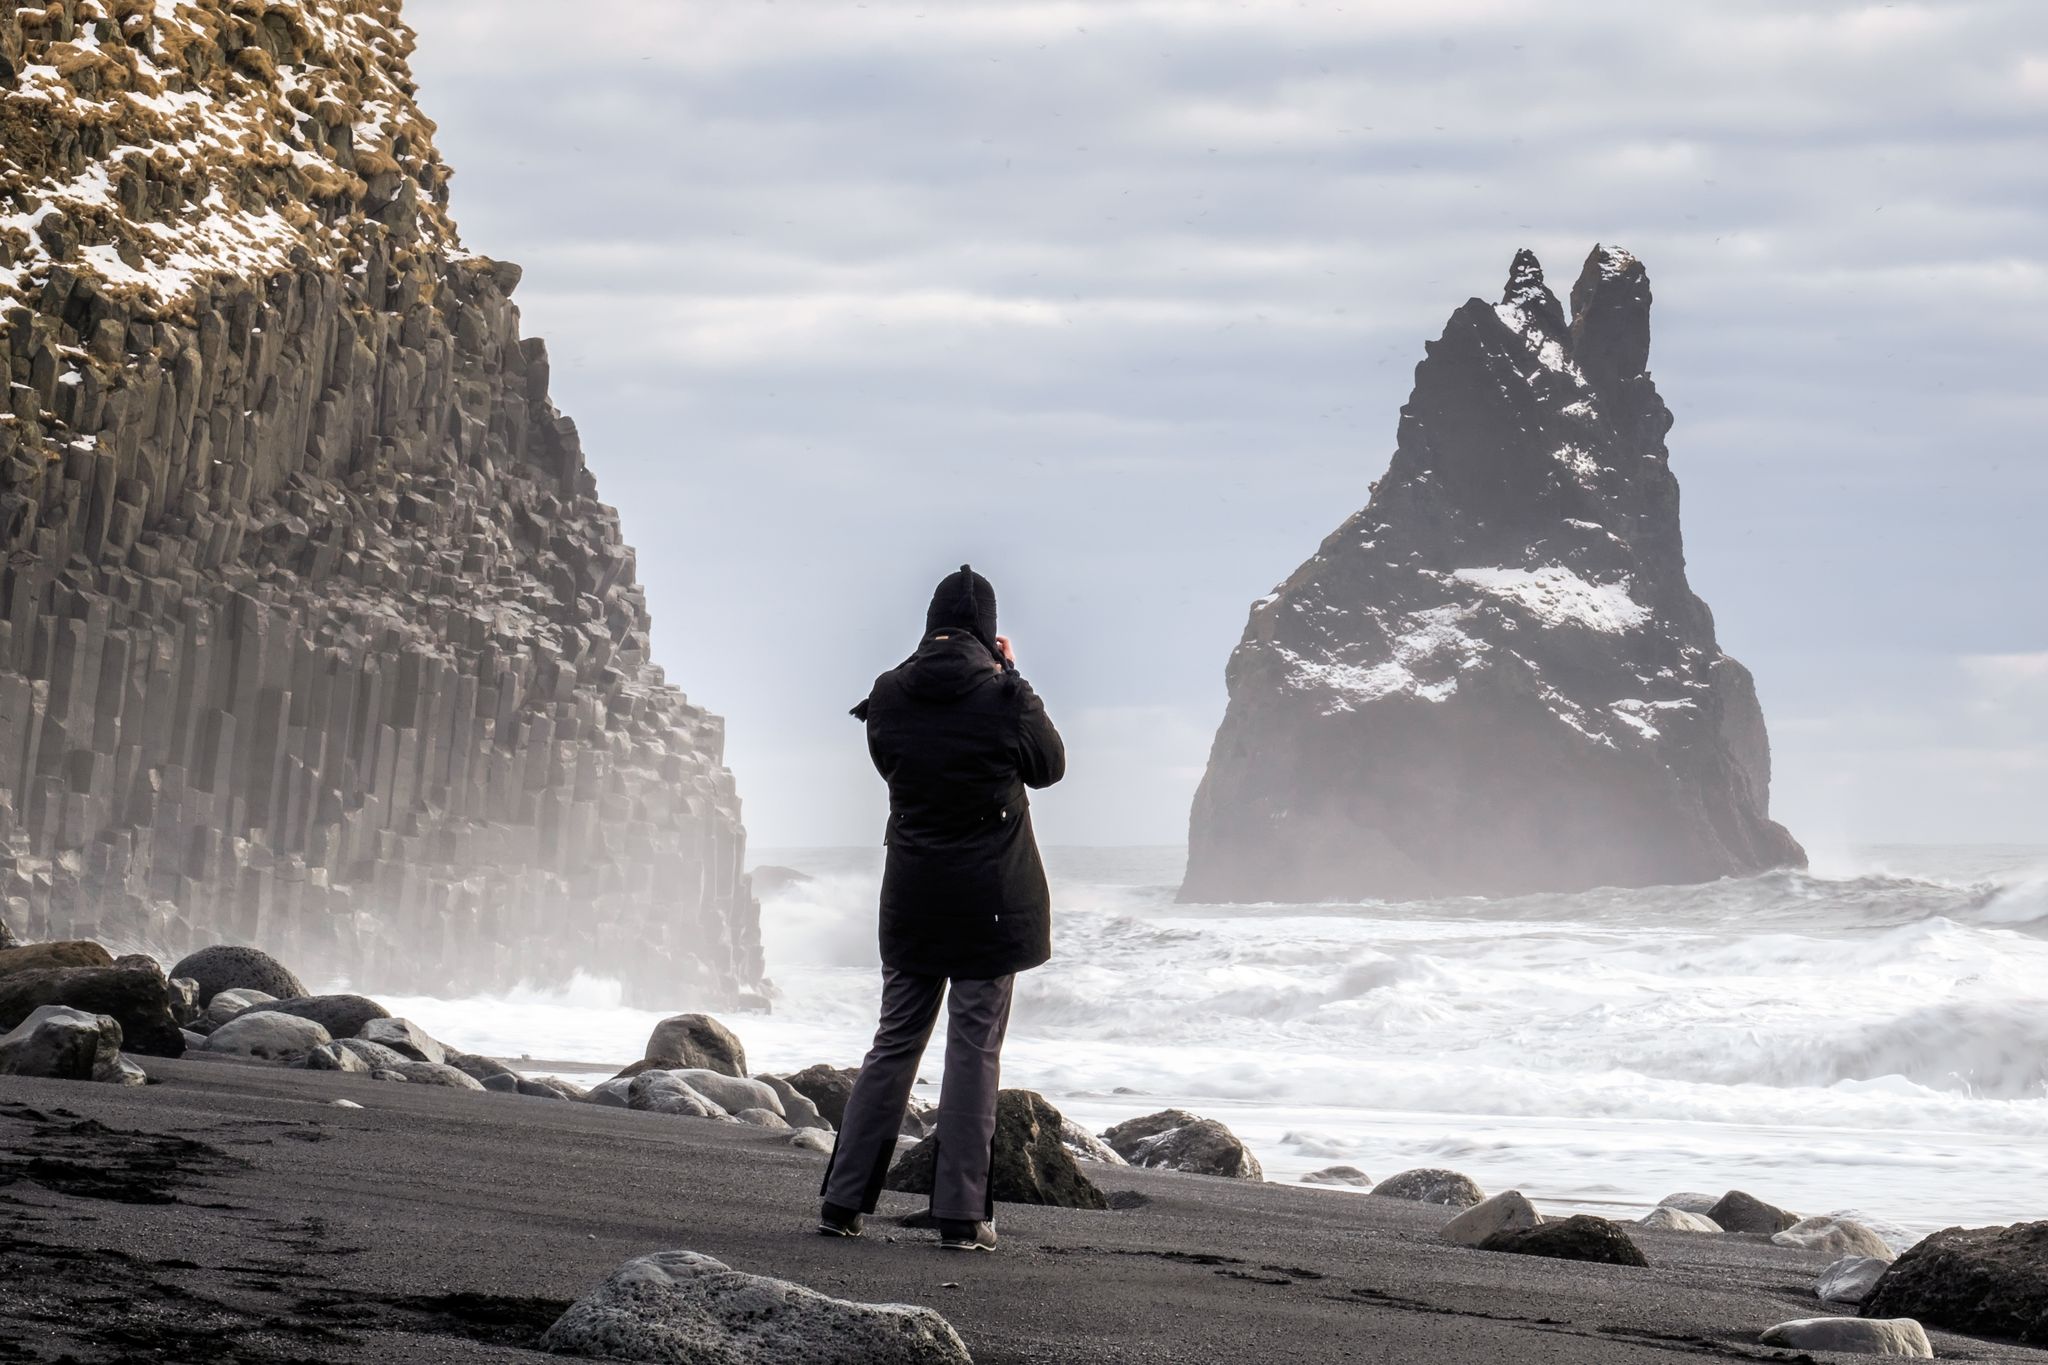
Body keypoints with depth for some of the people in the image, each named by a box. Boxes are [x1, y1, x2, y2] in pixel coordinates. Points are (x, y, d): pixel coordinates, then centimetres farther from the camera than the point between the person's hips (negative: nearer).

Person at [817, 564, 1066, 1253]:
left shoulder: (890, 695, -2)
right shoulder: (1004, 697, -11)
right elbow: (1051, 766, 5)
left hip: (912, 897, 4)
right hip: (990, 898, -3)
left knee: (894, 1042, 13)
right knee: (975, 1049, 2)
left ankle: (842, 1201, 13)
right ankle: (962, 1214, 1)